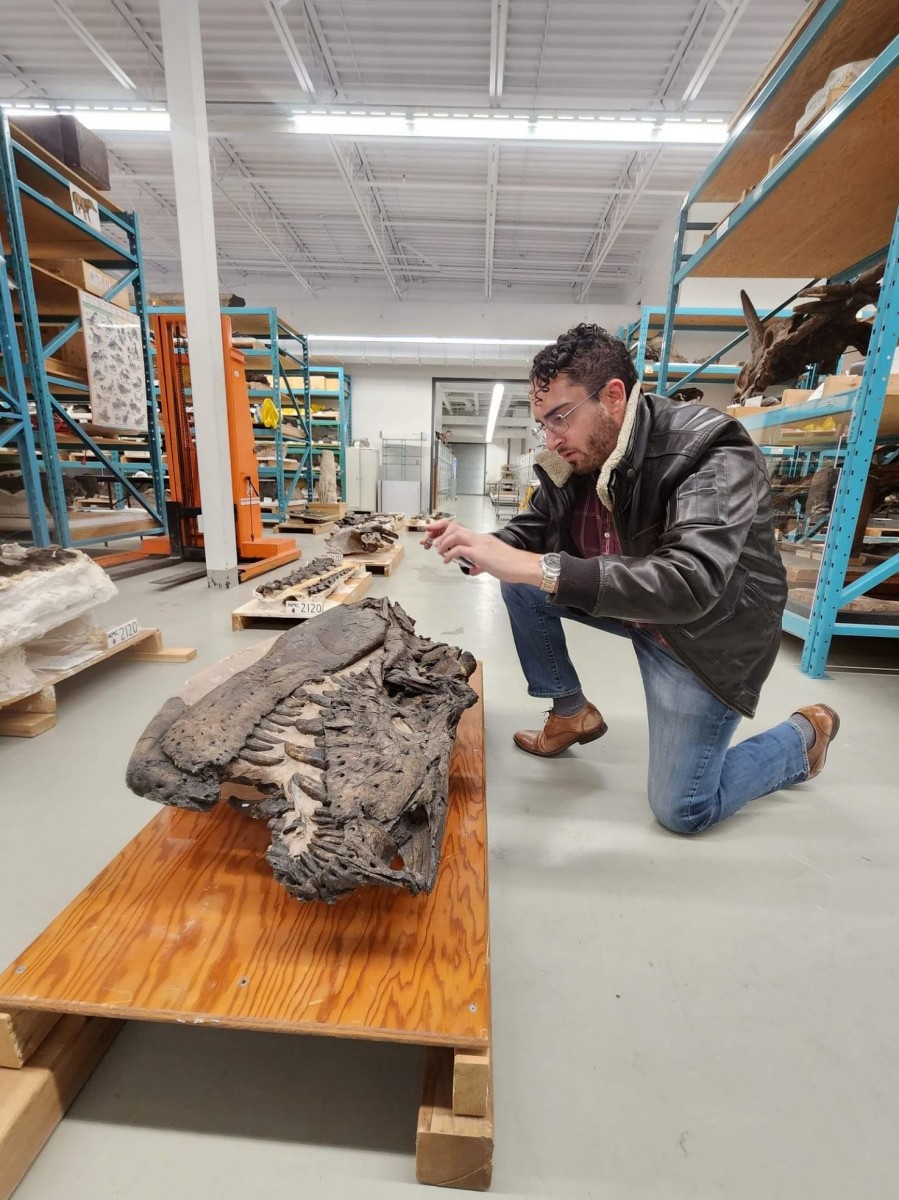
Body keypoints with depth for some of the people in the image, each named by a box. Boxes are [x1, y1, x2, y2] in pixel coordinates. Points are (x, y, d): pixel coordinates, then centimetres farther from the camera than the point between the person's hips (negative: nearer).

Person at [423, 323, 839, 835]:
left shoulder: (715, 456, -30)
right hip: (628, 605, 6)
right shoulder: (573, 459, -10)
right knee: (522, 581, -11)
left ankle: (803, 735, 25)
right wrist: (482, 547, -23)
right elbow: (532, 530, 1)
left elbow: (691, 584, -44)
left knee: (682, 809, -3)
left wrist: (533, 566, -49)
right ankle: (572, 712, 7)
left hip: (708, 631, -5)